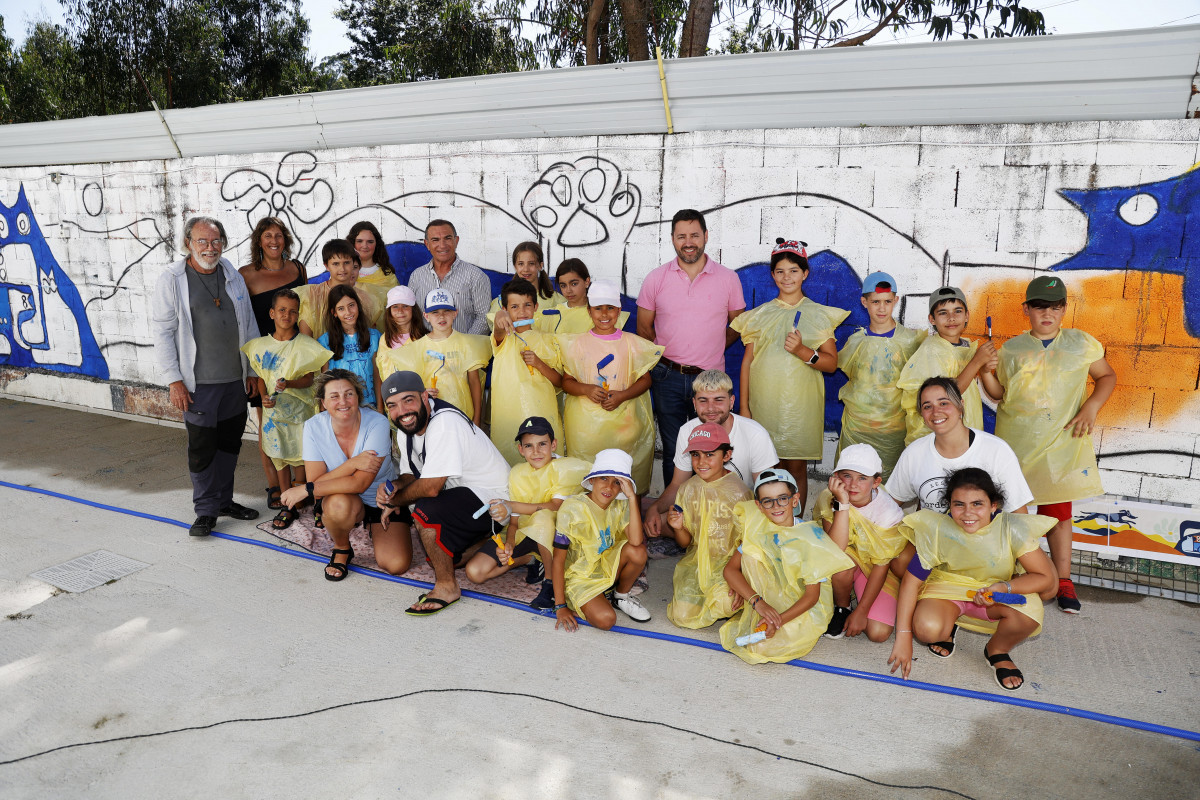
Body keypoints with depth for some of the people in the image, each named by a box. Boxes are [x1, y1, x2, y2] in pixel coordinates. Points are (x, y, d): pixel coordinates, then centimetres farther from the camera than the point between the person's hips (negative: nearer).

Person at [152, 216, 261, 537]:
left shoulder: (234, 277, 8)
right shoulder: (172, 279, -5)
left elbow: (249, 326, 13)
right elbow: (162, 332, -6)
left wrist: (253, 371, 10)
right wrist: (174, 380, -11)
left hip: (234, 379, 5)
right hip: (198, 382, -4)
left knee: (230, 442, 13)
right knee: (202, 447, 1)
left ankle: (224, 500, 28)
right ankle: (206, 510, 15)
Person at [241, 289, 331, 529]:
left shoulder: (305, 345, -6)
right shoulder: (260, 345, 3)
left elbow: (309, 378, -9)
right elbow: (260, 377, 8)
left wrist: (289, 383, -27)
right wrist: (264, 397, -10)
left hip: (299, 409, -3)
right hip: (274, 409, 3)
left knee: (299, 457, 3)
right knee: (279, 457, 9)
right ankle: (286, 506, 19)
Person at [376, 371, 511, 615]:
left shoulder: (445, 423, -27)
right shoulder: (407, 428, 2)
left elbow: (431, 487, -29)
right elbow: (409, 475, 11)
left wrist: (394, 499, -12)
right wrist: (392, 489, -12)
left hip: (494, 498, -10)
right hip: (459, 491, 10)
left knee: (425, 511, -28)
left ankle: (447, 587, -9)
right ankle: (479, 540, 19)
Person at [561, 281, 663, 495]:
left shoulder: (633, 343, 5)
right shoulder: (577, 343, 7)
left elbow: (645, 380, 6)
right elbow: (566, 381, 7)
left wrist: (622, 395, -12)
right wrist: (586, 389, -14)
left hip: (624, 423, 0)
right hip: (586, 426, 0)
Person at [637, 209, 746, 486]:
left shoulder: (728, 279, 1)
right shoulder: (656, 279, 1)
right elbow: (644, 329, 9)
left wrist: (710, 350, 4)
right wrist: (665, 357, 5)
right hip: (668, 378, 0)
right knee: (672, 450, 9)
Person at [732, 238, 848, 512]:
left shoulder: (819, 314, 6)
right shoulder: (761, 314, 9)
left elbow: (832, 363, 2)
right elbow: (747, 361, 7)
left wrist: (802, 351, -16)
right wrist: (743, 406, 1)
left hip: (801, 404, -1)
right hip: (764, 402, 1)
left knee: (797, 467, 2)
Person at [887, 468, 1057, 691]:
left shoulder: (1012, 529, -22)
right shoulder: (937, 530, -21)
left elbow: (1046, 578, -14)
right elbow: (911, 581, -17)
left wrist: (1005, 587, -35)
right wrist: (903, 637, -21)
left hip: (997, 591, 1)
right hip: (948, 586, 0)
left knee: (1028, 615, -33)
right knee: (927, 629, -31)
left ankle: (997, 650, 2)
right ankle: (948, 627, 9)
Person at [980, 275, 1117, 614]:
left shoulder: (1081, 343, 6)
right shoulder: (1011, 349, 6)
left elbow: (1107, 376, 13)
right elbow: (999, 393, 10)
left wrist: (1091, 407, -4)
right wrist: (985, 371, -10)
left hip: (1061, 443, 0)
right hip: (1015, 442, 1)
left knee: (1058, 510, 4)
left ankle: (1063, 580, 17)